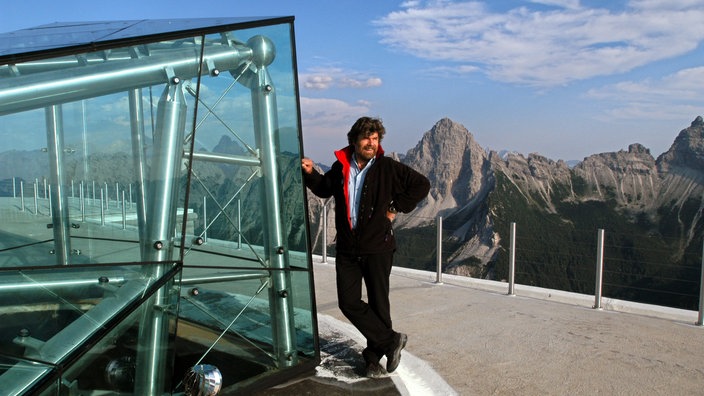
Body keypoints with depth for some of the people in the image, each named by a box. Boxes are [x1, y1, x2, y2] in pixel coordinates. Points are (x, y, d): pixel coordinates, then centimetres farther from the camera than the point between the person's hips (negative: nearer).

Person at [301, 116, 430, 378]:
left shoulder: (388, 168, -7)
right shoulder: (340, 167, 3)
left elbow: (422, 184, 0)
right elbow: (325, 189, 23)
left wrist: (397, 208, -2)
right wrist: (310, 174, 6)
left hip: (377, 248, -3)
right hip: (347, 249, 4)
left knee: (378, 304, 7)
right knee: (348, 302, 0)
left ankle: (374, 357, 23)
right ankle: (392, 341, 14)